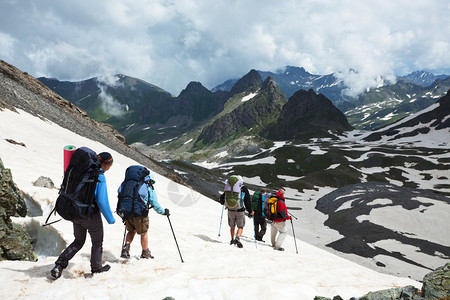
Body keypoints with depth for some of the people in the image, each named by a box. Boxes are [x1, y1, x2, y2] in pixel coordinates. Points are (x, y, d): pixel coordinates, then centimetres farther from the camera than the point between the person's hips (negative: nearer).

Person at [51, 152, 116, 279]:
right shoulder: (99, 177, -18)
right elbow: (102, 201, -22)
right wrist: (110, 219, -11)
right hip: (91, 215, -6)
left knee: (78, 241, 20)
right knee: (97, 241, 17)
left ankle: (59, 264, 7)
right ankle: (96, 267, 29)